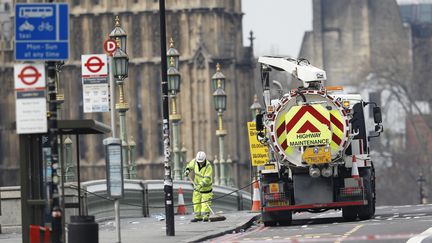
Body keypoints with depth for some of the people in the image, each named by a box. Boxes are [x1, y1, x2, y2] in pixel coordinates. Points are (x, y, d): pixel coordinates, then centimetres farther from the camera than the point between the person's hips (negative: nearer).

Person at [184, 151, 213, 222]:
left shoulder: (208, 167, -28)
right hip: (197, 185, 6)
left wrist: (201, 185, -45)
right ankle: (198, 216, 15)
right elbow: (190, 165, 12)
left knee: (205, 201, -10)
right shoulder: (195, 161, -11)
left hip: (206, 186, -6)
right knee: (196, 200, 8)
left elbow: (207, 179, -35)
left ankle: (205, 216, -4)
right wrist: (187, 170, -9)